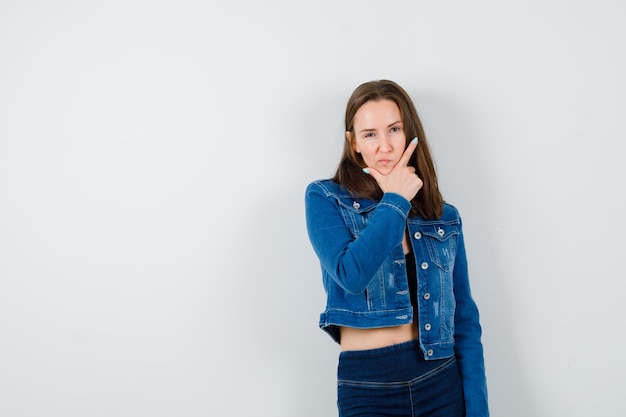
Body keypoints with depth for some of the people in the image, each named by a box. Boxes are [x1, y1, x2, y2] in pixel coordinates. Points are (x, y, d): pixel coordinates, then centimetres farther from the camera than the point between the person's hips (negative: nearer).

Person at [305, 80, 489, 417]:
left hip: (441, 383, 3)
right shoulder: (325, 199, -3)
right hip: (367, 388, -2)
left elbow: (465, 320, 5)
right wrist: (395, 201, -11)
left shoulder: (445, 219, 5)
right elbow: (352, 275, -21)